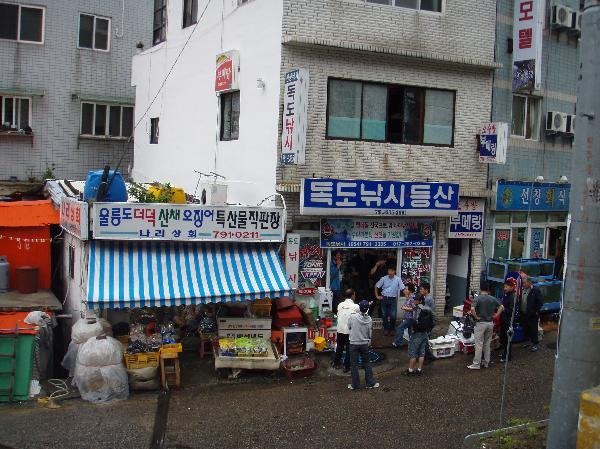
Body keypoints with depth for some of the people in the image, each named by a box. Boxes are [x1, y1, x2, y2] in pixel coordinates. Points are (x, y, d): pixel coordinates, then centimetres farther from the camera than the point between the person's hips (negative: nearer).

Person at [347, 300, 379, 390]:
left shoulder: (353, 317, -17)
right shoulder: (369, 319, -8)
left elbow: (349, 327, 0)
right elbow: (370, 333, 2)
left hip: (354, 344, -2)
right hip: (365, 344, 3)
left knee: (354, 365, 7)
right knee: (367, 363, 17)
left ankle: (355, 384, 13)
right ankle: (370, 383, 22)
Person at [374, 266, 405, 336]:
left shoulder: (398, 279, -6)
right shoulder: (384, 278, -3)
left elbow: (403, 288, -7)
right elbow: (376, 286, 7)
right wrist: (377, 296, 5)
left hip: (393, 299, -1)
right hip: (384, 298, 1)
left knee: (393, 315, -4)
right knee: (384, 315, 8)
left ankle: (392, 329, 15)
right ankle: (386, 329, 21)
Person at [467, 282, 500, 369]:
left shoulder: (477, 298, -12)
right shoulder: (493, 299, 3)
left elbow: (472, 309, -26)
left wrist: (476, 317, -13)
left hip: (480, 323, -5)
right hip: (490, 323, 5)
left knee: (479, 344, -2)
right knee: (487, 344, 15)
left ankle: (476, 364, 0)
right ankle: (486, 362, 20)